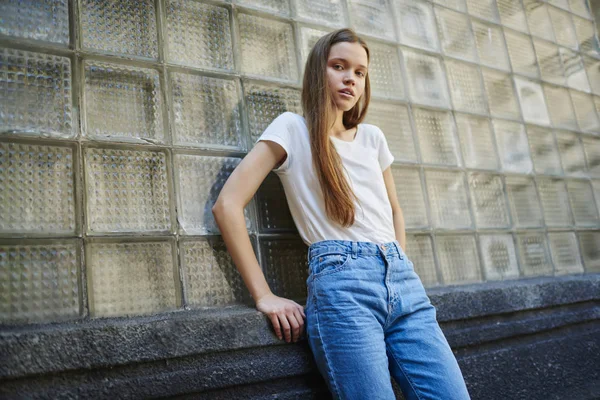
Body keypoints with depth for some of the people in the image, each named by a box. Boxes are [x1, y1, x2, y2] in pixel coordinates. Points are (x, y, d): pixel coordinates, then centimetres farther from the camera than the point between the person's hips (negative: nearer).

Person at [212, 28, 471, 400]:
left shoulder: (373, 137, 19)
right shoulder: (293, 128, 3)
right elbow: (228, 205, -6)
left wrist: (403, 269, 16)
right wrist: (264, 296, -8)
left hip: (403, 281, 6)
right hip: (342, 285, -5)